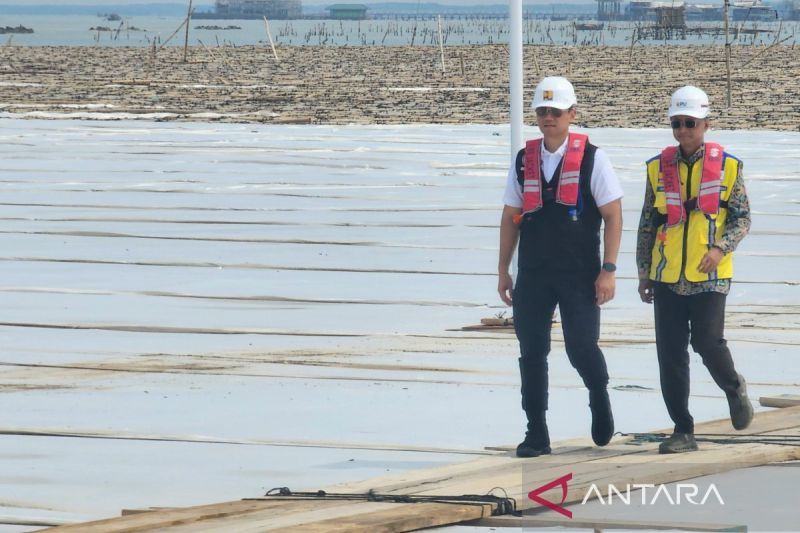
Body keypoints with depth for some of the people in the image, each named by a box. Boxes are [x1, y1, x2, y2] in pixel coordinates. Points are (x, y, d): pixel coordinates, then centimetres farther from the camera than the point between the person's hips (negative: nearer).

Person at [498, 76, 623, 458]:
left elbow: (613, 215, -5)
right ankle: (536, 435, 11)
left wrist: (608, 270, -11)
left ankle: (599, 399, 28)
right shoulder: (524, 161, 8)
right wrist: (503, 270, 11)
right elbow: (511, 216, 14)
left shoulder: (591, 158, -4)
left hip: (579, 275, -4)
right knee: (531, 353, 3)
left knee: (582, 348, -5)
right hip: (532, 275, 4)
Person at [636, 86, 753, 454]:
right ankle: (683, 431, 9)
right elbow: (647, 223, 13)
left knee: (707, 341, -11)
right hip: (667, 276, 3)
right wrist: (644, 272, 11)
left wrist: (721, 248, -17)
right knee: (670, 352, 0)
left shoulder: (727, 165, -1)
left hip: (710, 275, -3)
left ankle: (734, 389, 22)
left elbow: (742, 217, 0)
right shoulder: (658, 167, 6)